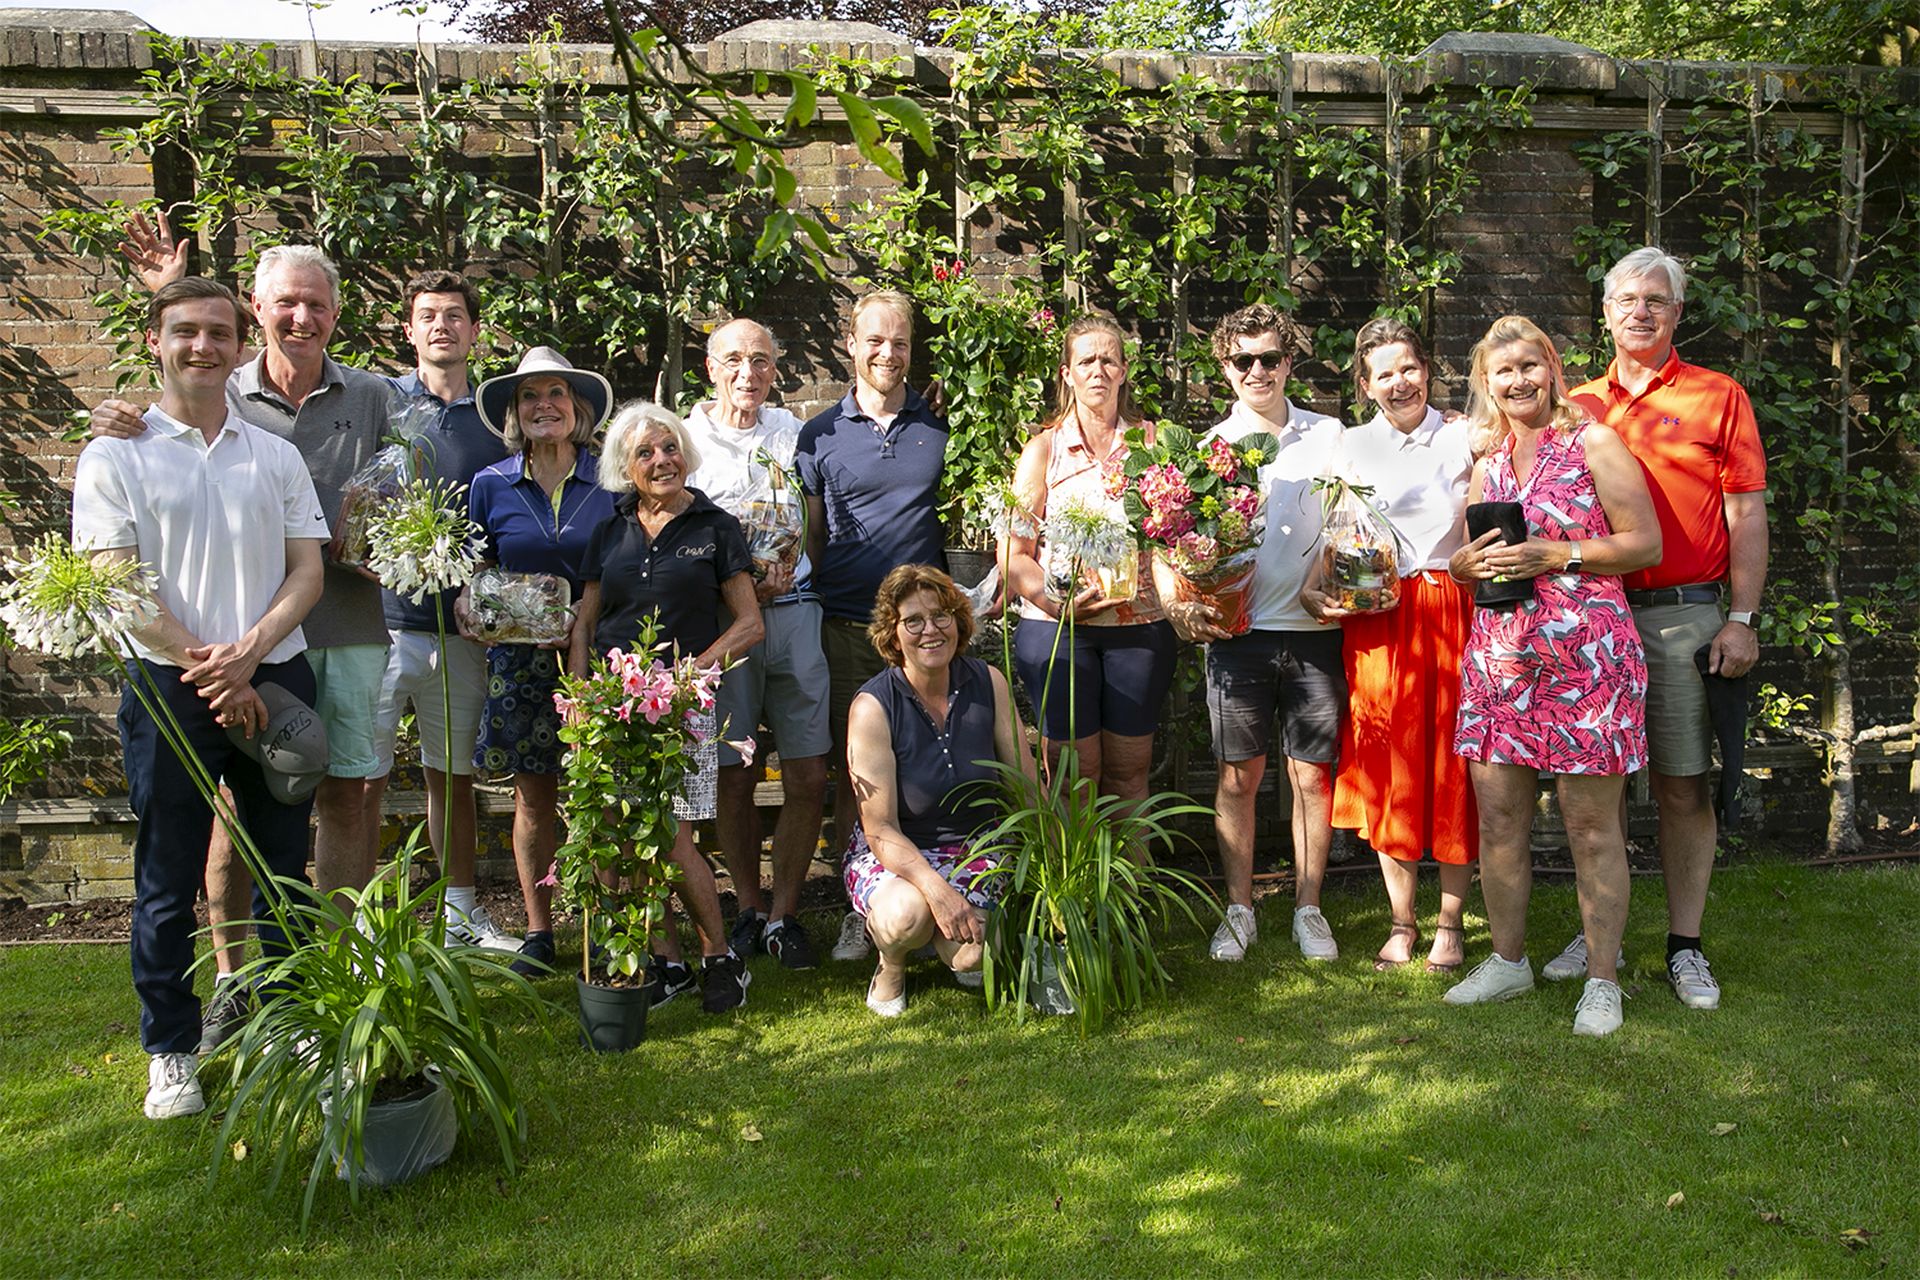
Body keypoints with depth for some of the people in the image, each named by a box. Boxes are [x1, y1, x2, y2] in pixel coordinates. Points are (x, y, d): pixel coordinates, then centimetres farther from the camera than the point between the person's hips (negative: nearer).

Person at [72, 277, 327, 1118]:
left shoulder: (275, 456, 11)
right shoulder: (115, 456, 1)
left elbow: (307, 572, 5)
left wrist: (246, 652, -11)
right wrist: (204, 669, -11)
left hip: (275, 680, 3)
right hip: (169, 690, -2)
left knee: (283, 867, 10)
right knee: (169, 881, 5)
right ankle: (171, 1051, 19)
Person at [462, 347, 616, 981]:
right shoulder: (491, 486, 6)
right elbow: (473, 573, 12)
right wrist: (467, 603, -9)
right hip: (519, 660, 1)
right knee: (534, 793, 6)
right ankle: (538, 929, 18)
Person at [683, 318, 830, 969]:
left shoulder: (795, 433, 13)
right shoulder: (684, 439, 5)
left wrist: (786, 571, -4)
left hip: (795, 609, 2)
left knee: (809, 776, -2)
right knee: (734, 776, 2)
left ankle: (784, 912, 12)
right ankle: (749, 907, 20)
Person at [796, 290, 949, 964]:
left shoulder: (940, 427, 8)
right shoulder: (820, 434, 8)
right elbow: (813, 535, 11)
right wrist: (819, 602, 2)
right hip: (848, 625, 0)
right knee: (853, 770, 4)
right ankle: (860, 906, 15)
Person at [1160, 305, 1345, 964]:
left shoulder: (1329, 435, 9)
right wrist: (1184, 603, -11)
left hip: (1315, 627, 1)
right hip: (1239, 630, 0)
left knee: (1312, 774, 6)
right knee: (1238, 776, 5)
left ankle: (1308, 908, 20)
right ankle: (1239, 910, 18)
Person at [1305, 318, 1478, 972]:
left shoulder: (1463, 438, 8)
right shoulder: (1350, 447, 10)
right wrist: (1312, 590, -8)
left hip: (1455, 613, 0)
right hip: (1376, 619, 1)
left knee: (1452, 763, 2)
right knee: (1388, 768, 4)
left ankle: (1449, 920, 16)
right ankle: (1401, 921, 17)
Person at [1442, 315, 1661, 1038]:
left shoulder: (1593, 442, 0)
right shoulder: (1487, 462, 15)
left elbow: (1647, 543, -4)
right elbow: (1466, 558, 22)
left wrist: (1557, 556, -15)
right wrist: (1471, 562, -1)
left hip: (1584, 653, -5)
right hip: (1498, 657, 5)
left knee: (1592, 827, 1)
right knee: (1497, 820, 8)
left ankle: (1603, 981, 12)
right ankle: (1508, 960, 24)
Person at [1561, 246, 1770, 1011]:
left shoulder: (1718, 397, 5)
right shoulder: (1577, 407, 12)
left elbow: (1747, 516, 1)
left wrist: (1741, 618, -6)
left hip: (1682, 615, -2)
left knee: (1684, 784, 1)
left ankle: (1685, 947, 12)